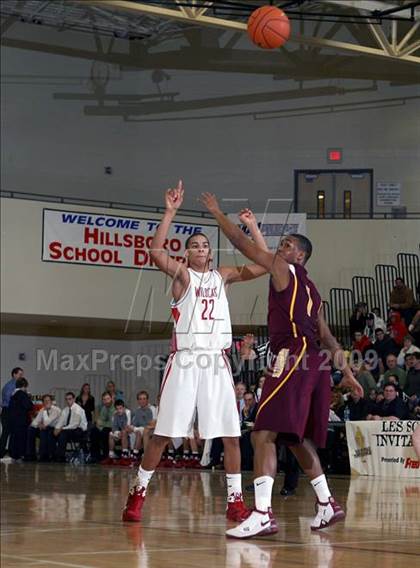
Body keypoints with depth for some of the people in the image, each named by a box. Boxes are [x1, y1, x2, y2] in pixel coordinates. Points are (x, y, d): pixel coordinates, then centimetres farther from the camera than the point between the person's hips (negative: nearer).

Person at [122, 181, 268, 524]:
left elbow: (263, 266, 10)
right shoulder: (181, 274, 3)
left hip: (217, 361, 4)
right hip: (186, 360, -4)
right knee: (164, 433, -1)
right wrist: (171, 212, -19)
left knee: (231, 434, 0)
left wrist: (252, 227, 5)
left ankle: (235, 500, 7)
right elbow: (156, 252, -16)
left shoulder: (223, 276, 15)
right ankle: (138, 492, 11)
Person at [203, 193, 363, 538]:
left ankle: (263, 515, -26)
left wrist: (217, 212, 11)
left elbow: (243, 245, 1)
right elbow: (326, 336, 25)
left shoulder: (284, 269, 2)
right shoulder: (310, 289, 26)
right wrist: (346, 370, 24)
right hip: (315, 364, 10)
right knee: (297, 438, 22)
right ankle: (328, 505, 30)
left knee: (264, 433, -16)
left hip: (292, 360, -10)